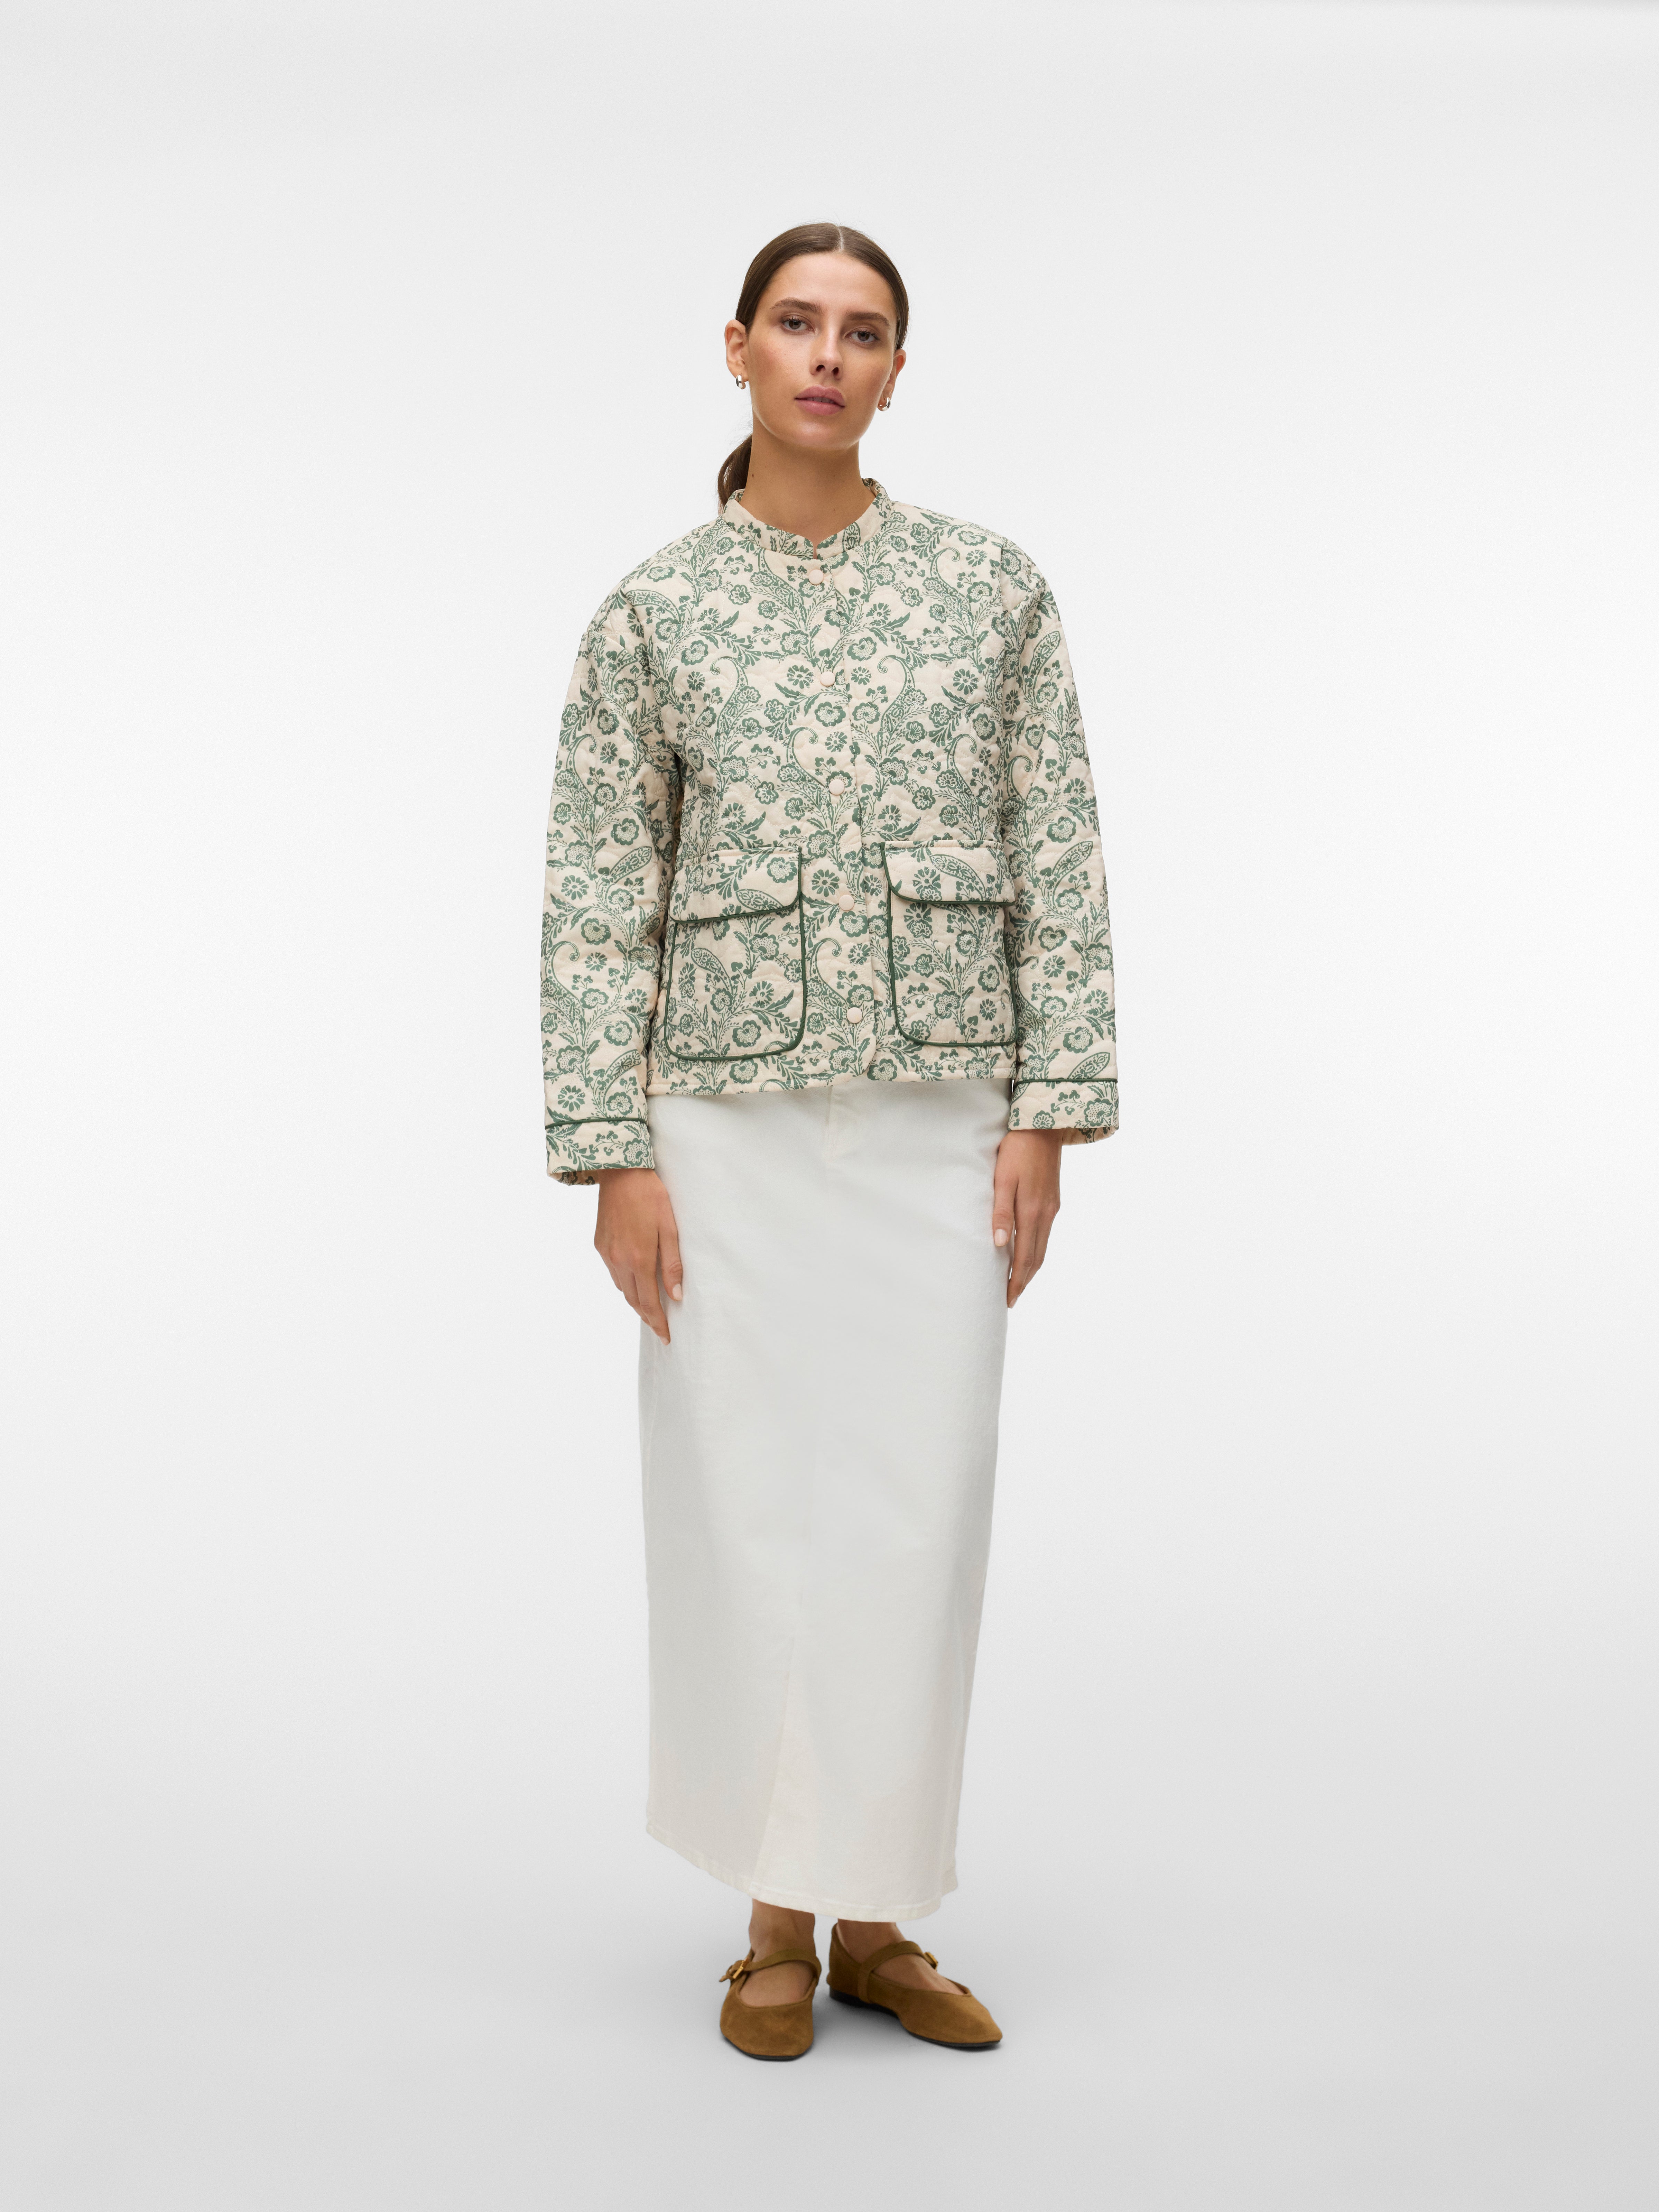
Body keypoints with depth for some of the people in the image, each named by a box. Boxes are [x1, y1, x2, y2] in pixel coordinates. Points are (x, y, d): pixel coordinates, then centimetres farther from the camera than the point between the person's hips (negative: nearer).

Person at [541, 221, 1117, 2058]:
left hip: (937, 1121, 1)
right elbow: (597, 900, -1)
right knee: (746, 1507, 3)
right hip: (732, 1119, -1)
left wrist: (1047, 1113, -4)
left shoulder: (993, 589, 5)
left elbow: (1058, 868, 3)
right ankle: (776, 1922, 19)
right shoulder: (652, 612, 2)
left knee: (916, 1508, 4)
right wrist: (613, 1158, -8)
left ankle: (874, 1916, 19)